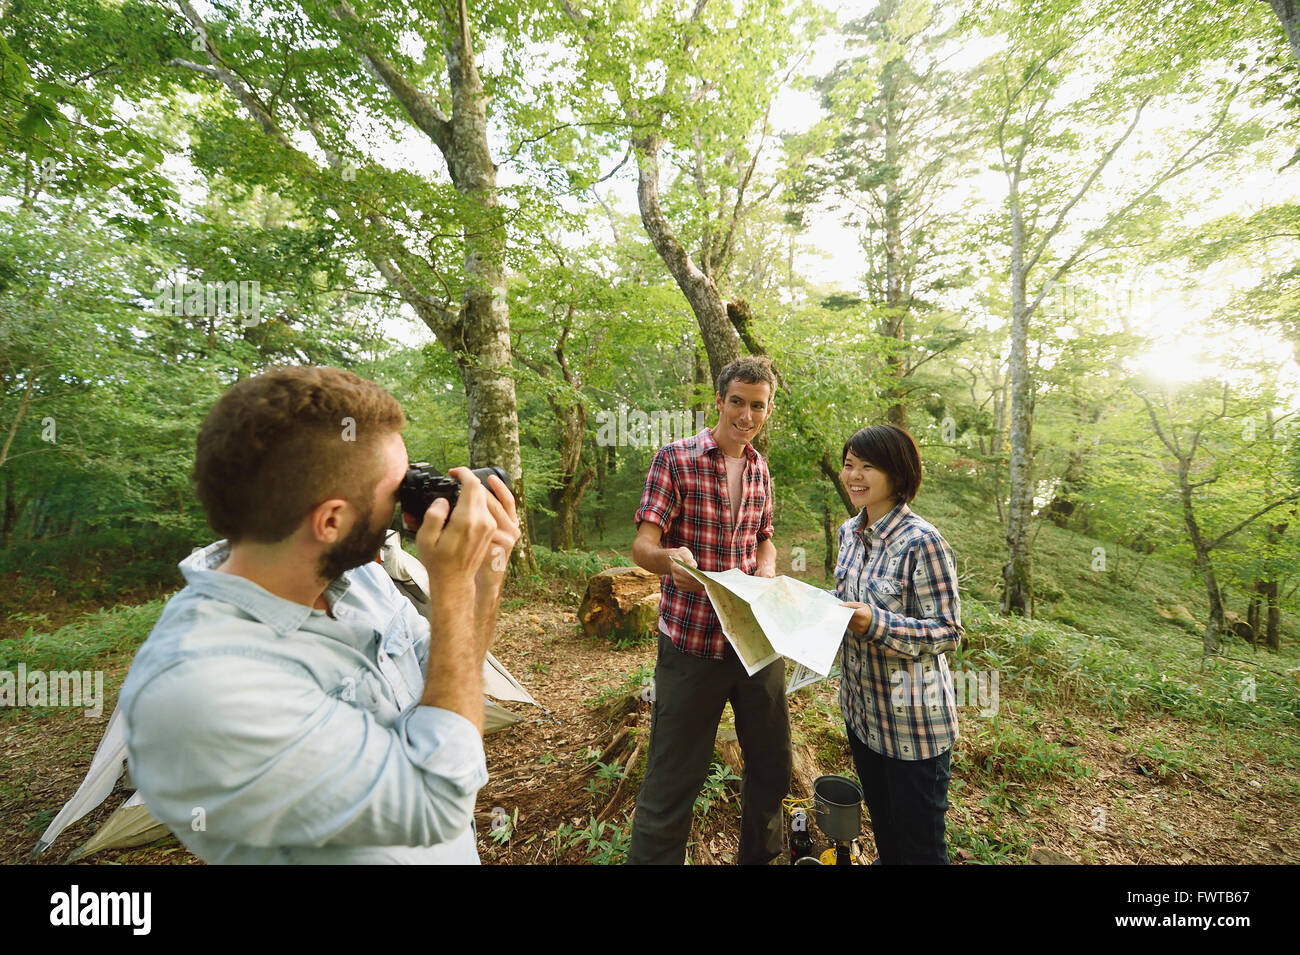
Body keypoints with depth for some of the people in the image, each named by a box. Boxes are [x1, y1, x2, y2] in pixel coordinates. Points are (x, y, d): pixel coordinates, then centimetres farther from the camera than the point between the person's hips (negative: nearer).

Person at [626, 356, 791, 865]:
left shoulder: (759, 469, 10)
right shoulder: (676, 458, -9)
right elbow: (643, 544, -15)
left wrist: (767, 570, -3)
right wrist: (669, 559, -38)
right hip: (691, 643, -6)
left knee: (772, 765, 20)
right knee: (672, 779, 4)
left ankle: (759, 855, 44)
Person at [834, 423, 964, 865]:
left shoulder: (922, 542, -23)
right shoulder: (850, 531, 1)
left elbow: (948, 632, -19)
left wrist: (877, 624, -32)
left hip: (913, 720, -7)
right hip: (861, 707, 7)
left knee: (919, 843, 14)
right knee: (881, 820, 28)